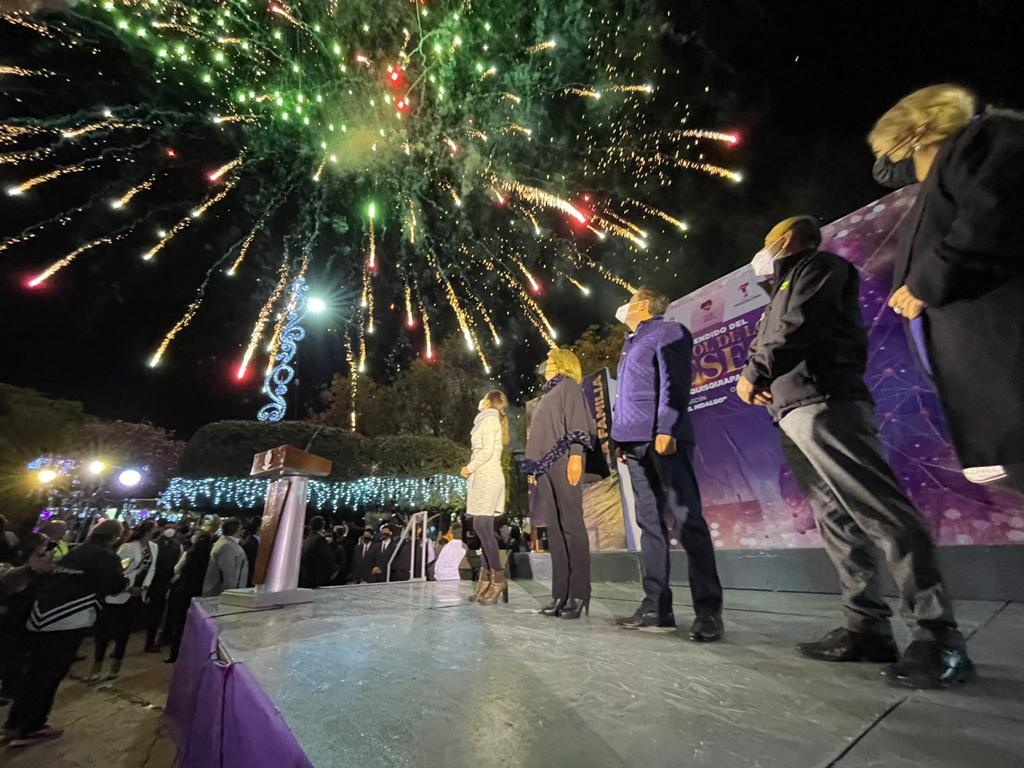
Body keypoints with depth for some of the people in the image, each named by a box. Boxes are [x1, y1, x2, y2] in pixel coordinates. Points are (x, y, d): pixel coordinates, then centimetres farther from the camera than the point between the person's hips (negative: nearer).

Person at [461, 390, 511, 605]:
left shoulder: (489, 418, -4)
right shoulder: (489, 419, 23)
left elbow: (487, 450, -15)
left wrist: (469, 467, -6)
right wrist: (472, 469, 10)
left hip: (486, 477, -9)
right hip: (484, 477, 9)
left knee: (483, 527, -12)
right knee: (483, 528, 5)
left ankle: (499, 577, -8)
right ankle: (486, 579, 6)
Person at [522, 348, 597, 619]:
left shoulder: (568, 386, 6)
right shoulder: (546, 395, 28)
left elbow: (577, 422, -8)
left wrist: (576, 455, -19)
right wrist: (534, 467, 16)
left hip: (563, 461, -8)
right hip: (545, 465, 8)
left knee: (571, 525, -9)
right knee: (554, 529, 3)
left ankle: (579, 594, -6)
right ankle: (560, 593, 6)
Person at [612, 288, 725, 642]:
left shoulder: (667, 331, 4)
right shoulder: (632, 345, 29)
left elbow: (673, 383, -11)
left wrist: (666, 428, -21)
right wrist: (620, 439, 20)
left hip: (663, 439, -9)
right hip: (636, 443, 9)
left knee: (687, 521, -7)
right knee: (650, 523, 7)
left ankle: (708, 610, 0)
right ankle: (656, 606, 13)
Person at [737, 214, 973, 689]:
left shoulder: (817, 266, 8)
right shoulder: (783, 288, 32)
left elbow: (799, 329, -9)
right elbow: (766, 346, 24)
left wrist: (754, 374, -1)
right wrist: (754, 377, 3)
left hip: (823, 402, -9)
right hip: (793, 411, 9)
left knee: (881, 512, -11)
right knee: (837, 520, 5)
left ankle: (938, 636, -6)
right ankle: (868, 629, 9)